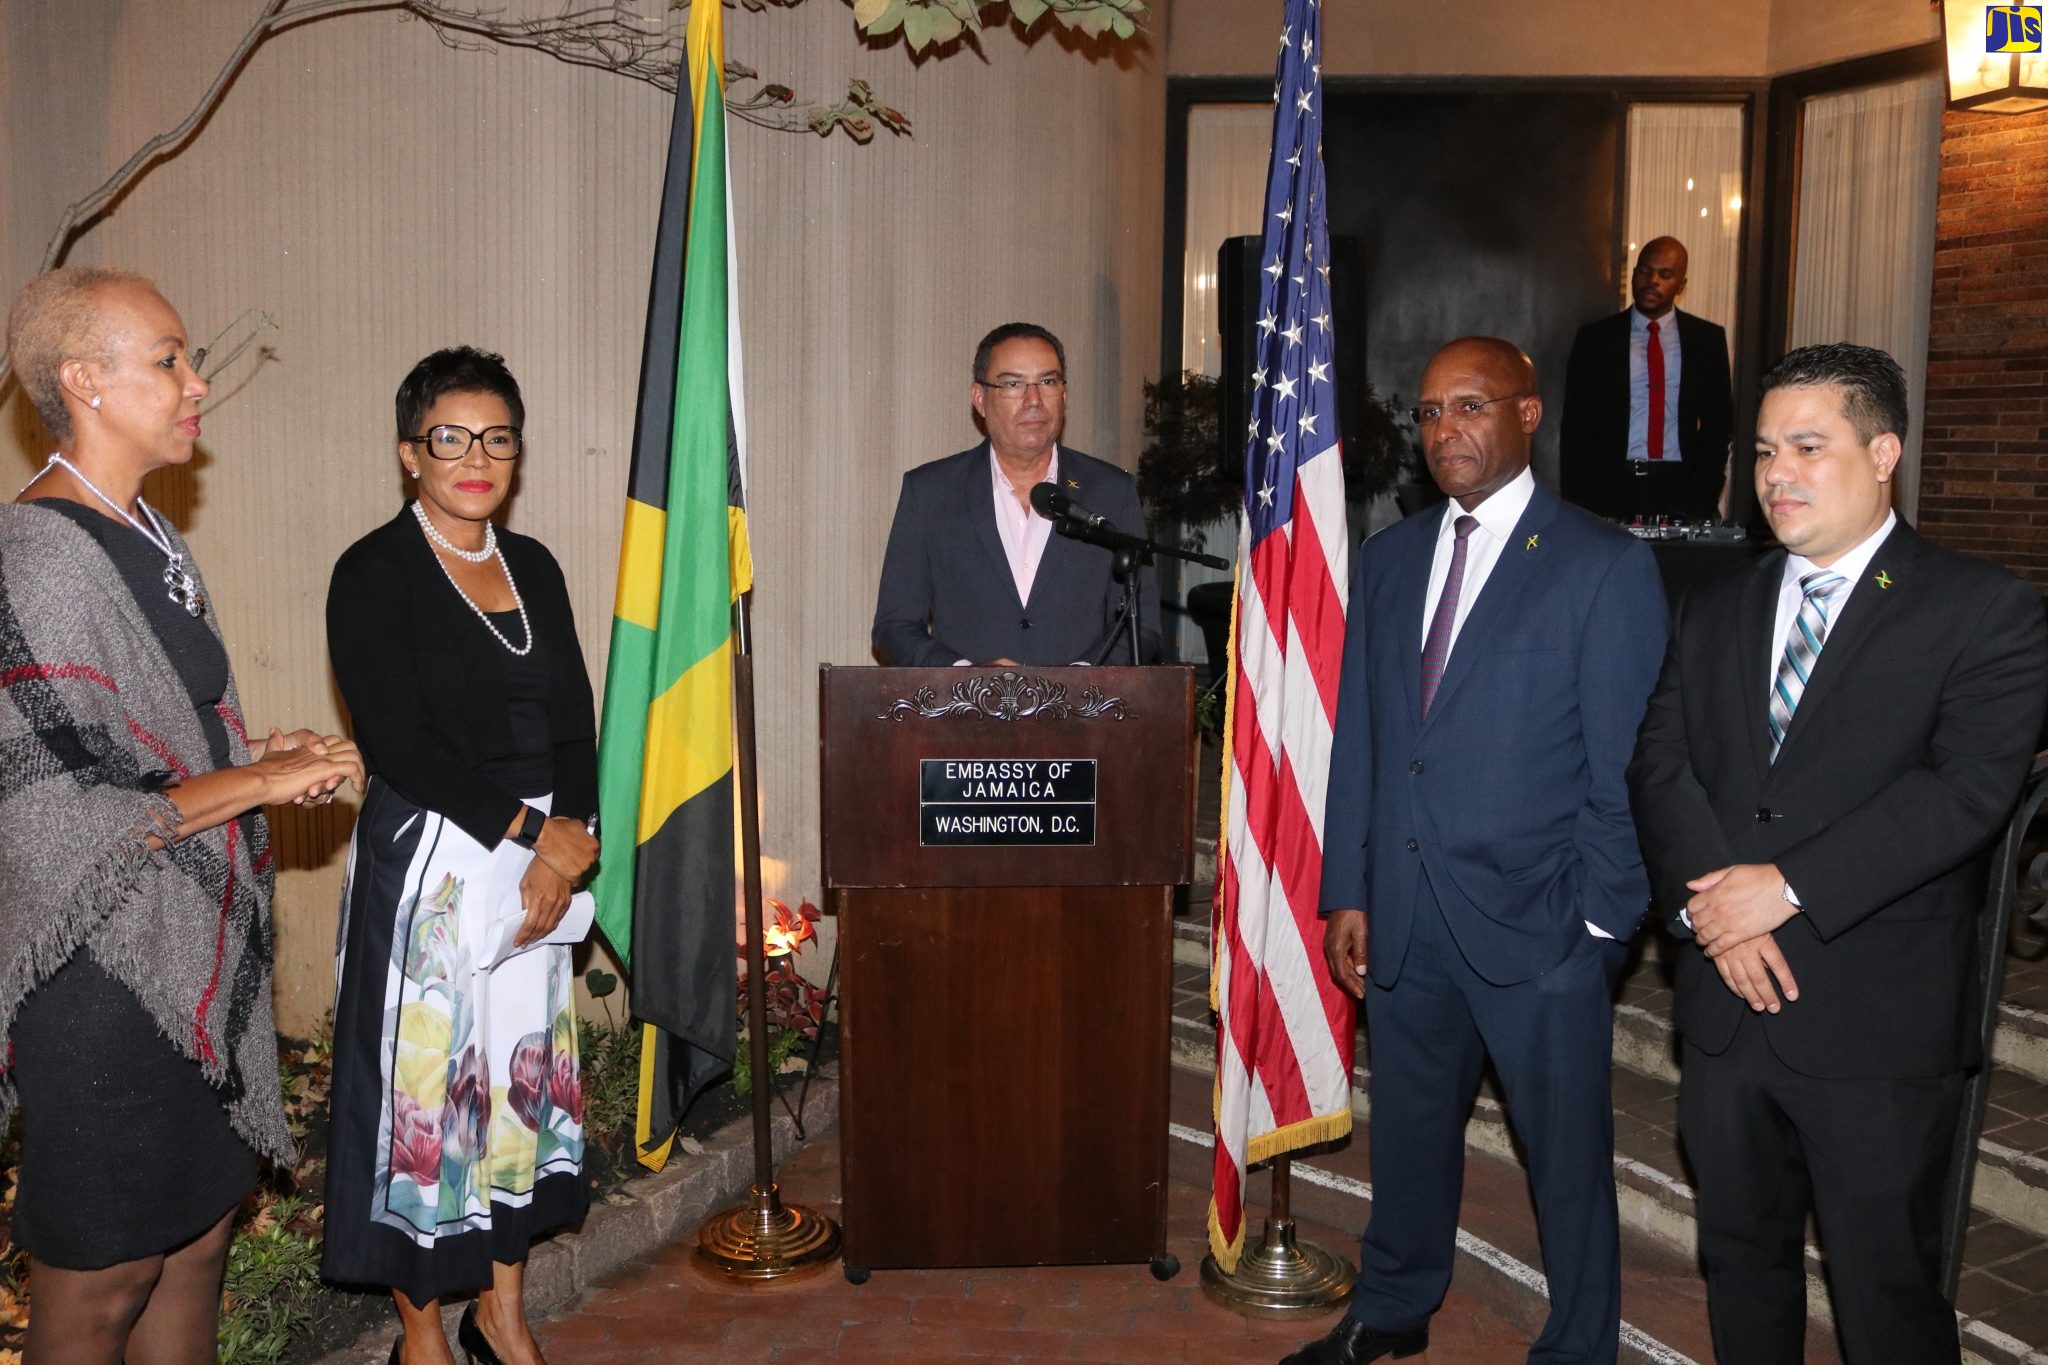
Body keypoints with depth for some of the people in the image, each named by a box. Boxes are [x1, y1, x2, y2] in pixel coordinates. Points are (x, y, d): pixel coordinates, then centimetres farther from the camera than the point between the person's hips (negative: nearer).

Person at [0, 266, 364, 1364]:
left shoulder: (150, 539, 10)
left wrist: (268, 758, 3)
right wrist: (259, 780, -15)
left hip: (197, 956, 9)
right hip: (104, 974, -9)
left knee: (196, 1235, 19)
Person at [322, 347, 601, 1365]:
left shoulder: (533, 566, 10)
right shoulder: (374, 574, -8)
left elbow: (574, 720, 7)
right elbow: (397, 742, -16)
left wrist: (566, 842, -7)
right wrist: (530, 828, -15)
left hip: (538, 860, 6)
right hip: (426, 859, -6)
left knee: (522, 1071, 12)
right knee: (424, 1080, 3)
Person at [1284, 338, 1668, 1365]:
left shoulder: (1607, 565, -6)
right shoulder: (1387, 558, 9)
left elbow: (1627, 766, -7)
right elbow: (1357, 736, 10)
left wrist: (1600, 921, -10)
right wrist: (1347, 892, 7)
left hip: (1538, 923, -5)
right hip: (1404, 918, 5)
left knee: (1568, 1153, 10)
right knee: (1410, 1125, 20)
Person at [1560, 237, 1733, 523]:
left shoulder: (1707, 338, 9)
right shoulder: (1594, 338, 5)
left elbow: (1719, 421, 10)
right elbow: (1575, 426, 4)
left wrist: (1704, 497, -4)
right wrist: (1576, 508, -5)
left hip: (1681, 488, 1)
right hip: (1610, 487, -1)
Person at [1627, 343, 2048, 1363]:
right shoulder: (1715, 608, 11)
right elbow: (1660, 762, 2)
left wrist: (1788, 887, -20)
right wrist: (1708, 900, -14)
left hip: (1877, 1020, -4)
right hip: (1725, 1003, 5)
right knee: (1740, 1257, 19)